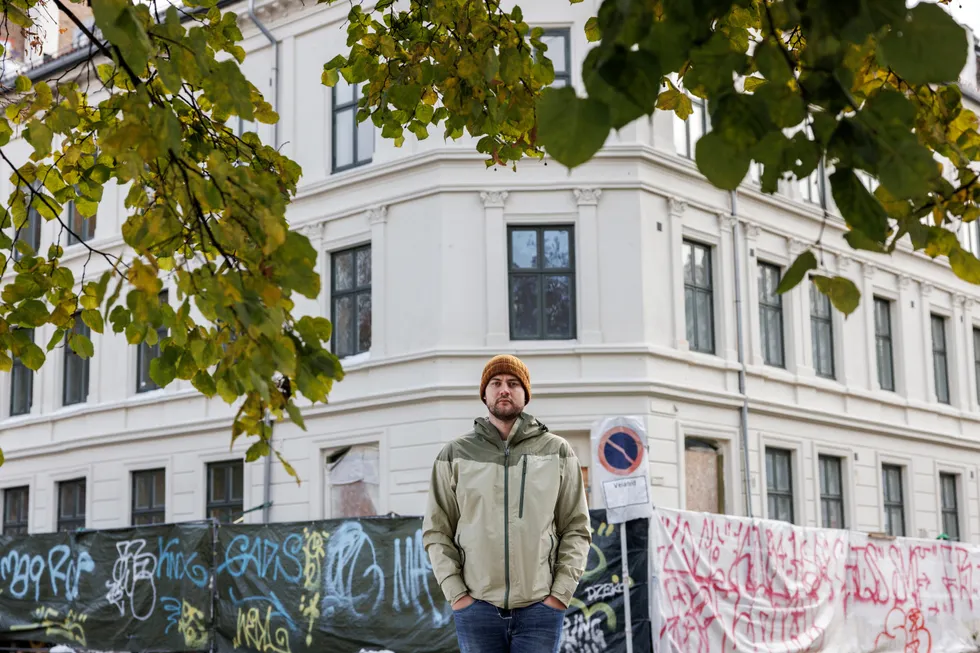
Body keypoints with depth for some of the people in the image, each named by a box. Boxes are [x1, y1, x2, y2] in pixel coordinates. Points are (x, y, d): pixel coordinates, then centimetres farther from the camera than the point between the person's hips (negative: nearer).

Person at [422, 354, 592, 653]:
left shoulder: (557, 451, 6)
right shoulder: (455, 454, 6)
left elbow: (577, 530, 5)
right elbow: (437, 531, 5)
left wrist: (561, 593, -5)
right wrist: (456, 593, -4)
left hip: (540, 608, 0)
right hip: (477, 607, 1)